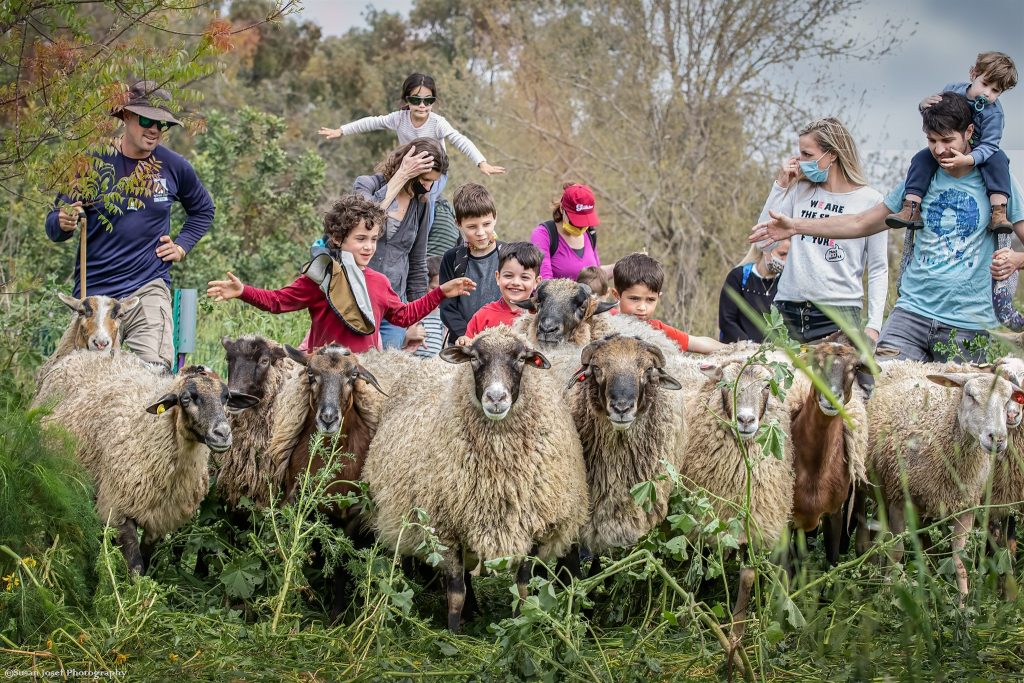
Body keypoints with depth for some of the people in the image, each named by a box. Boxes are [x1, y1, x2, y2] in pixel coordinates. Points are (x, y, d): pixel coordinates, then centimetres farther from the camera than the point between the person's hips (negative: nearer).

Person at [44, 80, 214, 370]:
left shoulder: (173, 166, 3)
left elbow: (203, 210, 24)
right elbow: (53, 226, 0)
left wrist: (182, 245, 9)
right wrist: (63, 223, -23)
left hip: (149, 290, 0)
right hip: (94, 293, 0)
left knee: (155, 368, -20)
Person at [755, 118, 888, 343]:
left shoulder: (869, 200, 0)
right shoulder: (800, 191, 11)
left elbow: (878, 270, 1)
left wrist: (874, 325, -7)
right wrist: (780, 185, 6)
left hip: (839, 311, -3)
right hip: (788, 311, 4)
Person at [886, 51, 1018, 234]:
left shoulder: (993, 112, -23)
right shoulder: (953, 90, -11)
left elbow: (989, 145, -30)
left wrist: (967, 160, -47)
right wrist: (924, 104, -25)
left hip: (977, 153, -3)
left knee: (998, 158, -32)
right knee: (921, 158, -20)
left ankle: (998, 213, -41)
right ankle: (911, 209, -27)